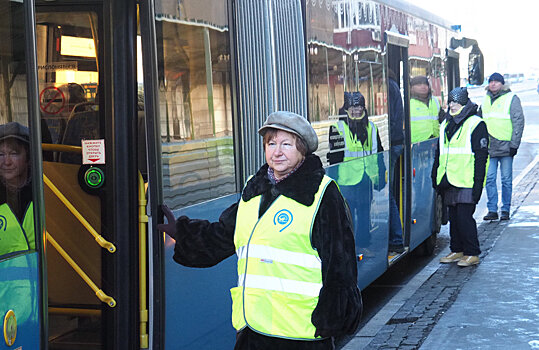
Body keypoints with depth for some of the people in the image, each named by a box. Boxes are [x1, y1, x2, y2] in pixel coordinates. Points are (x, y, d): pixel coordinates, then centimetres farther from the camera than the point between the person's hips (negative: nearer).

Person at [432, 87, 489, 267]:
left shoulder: (476, 124, -5)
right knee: (453, 217, 11)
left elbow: (481, 156, -9)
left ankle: (472, 254, 1)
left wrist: (478, 183, -14)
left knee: (464, 217, -8)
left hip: (466, 183, -7)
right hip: (448, 181, 7)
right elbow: (439, 153, 23)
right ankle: (457, 251, 20)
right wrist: (436, 177, 18)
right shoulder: (446, 124, 17)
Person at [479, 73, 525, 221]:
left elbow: (518, 121, -4)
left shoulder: (512, 98, -1)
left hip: (506, 146, -4)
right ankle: (492, 210, 5)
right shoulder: (486, 100, 14)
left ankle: (505, 210, 9)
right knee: (490, 178, 0)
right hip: (489, 146, 4)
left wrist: (514, 144, -10)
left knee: (506, 180, 2)